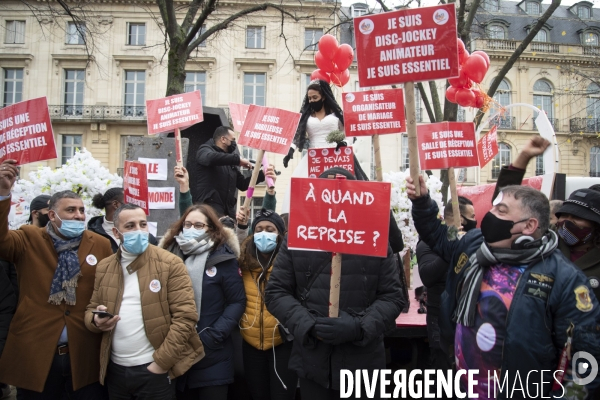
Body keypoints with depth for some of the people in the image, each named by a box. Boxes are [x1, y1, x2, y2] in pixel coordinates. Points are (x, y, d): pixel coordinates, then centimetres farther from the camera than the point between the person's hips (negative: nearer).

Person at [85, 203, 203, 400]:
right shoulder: (103, 267, 7)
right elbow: (91, 309, 15)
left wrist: (161, 363, -14)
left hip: (154, 369, -4)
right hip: (115, 369, 4)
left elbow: (185, 316, -12)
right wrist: (96, 320, -9)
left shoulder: (170, 263, -8)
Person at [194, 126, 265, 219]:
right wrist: (238, 159, -20)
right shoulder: (205, 150, 4)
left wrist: (262, 174, 11)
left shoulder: (231, 163, 23)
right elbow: (210, 158, -23)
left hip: (228, 210, 7)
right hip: (209, 206, -7)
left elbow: (243, 184, 23)